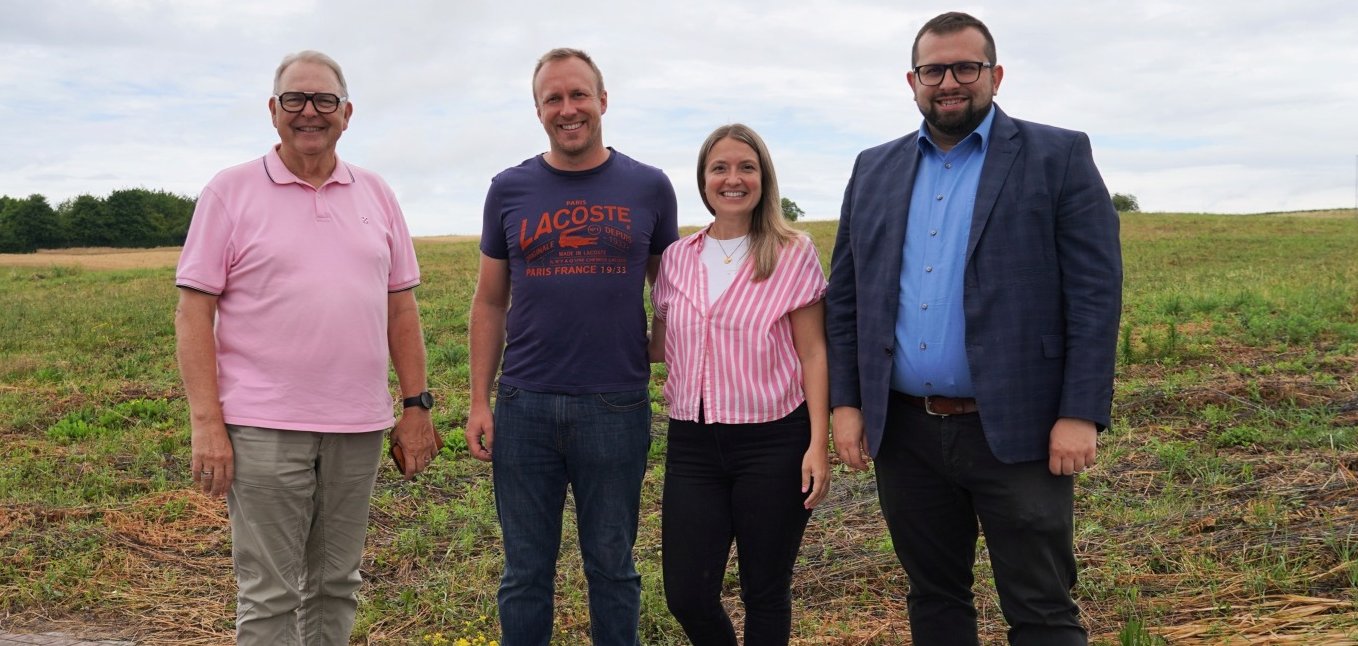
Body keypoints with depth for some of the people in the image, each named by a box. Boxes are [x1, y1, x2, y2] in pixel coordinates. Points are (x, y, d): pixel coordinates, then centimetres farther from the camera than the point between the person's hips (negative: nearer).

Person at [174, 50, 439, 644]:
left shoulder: (375, 194, 10)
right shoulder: (231, 192, -1)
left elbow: (401, 306, 12)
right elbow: (194, 311, -4)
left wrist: (417, 405, 6)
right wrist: (206, 423, -11)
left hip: (358, 426, 4)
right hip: (264, 429, -3)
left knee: (337, 585, 13)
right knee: (268, 595, 3)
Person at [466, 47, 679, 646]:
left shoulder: (648, 188, 3)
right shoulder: (509, 190, 5)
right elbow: (490, 303, 8)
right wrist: (479, 401, 3)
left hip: (616, 408, -1)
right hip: (525, 406, 1)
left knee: (611, 567, 11)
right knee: (526, 572, 10)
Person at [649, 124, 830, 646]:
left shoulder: (793, 254, -2)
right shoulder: (678, 258, 8)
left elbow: (812, 354, -3)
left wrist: (819, 444, -10)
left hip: (773, 444, -3)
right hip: (693, 445, 3)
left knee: (765, 593, 7)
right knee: (686, 595, 4)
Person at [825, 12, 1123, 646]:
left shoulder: (1058, 157, -2)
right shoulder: (875, 170, 10)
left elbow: (1096, 294, -7)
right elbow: (844, 296, 11)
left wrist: (1080, 415, -13)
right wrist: (845, 402, 4)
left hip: (1016, 432, -4)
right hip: (904, 432, 4)